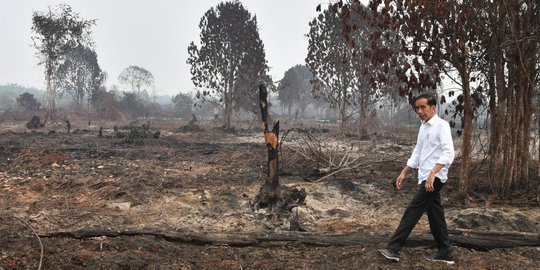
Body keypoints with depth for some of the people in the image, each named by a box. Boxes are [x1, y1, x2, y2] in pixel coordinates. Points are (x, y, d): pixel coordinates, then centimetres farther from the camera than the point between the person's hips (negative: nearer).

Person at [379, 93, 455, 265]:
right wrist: (404, 173, 15)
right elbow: (417, 154, 22)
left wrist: (432, 174, -30)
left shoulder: (441, 125, -11)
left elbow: (448, 154, -21)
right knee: (435, 215, 11)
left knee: (412, 212, -9)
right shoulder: (423, 127, 15)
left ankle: (393, 249, -7)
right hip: (425, 178, 9)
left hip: (434, 178, -9)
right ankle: (445, 254, 18)